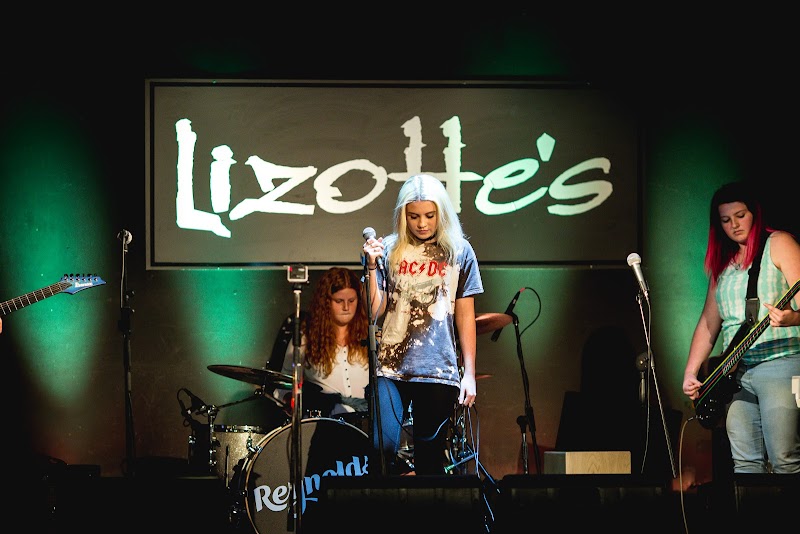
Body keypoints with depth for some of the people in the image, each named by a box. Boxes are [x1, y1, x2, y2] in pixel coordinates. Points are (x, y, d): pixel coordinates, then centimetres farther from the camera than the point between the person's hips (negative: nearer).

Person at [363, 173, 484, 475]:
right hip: (390, 368, 0)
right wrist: (372, 267, -11)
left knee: (429, 459, 3)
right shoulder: (389, 250, 6)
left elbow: (465, 316, 7)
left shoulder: (459, 252, 5)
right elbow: (376, 310, 1)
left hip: (439, 370, 0)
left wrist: (469, 373, 4)